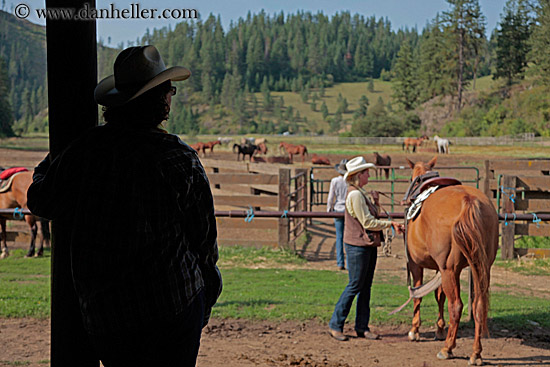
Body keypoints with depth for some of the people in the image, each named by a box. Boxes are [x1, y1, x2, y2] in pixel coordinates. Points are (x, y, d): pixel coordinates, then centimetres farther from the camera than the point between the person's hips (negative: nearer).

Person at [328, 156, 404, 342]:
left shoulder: (361, 194, 15)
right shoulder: (355, 195, -17)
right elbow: (368, 223, -17)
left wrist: (390, 225, 6)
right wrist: (390, 224, -9)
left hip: (368, 245, 10)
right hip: (357, 245, -10)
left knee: (366, 286, 10)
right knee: (355, 285, -5)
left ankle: (362, 327, 15)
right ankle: (335, 324, 4)